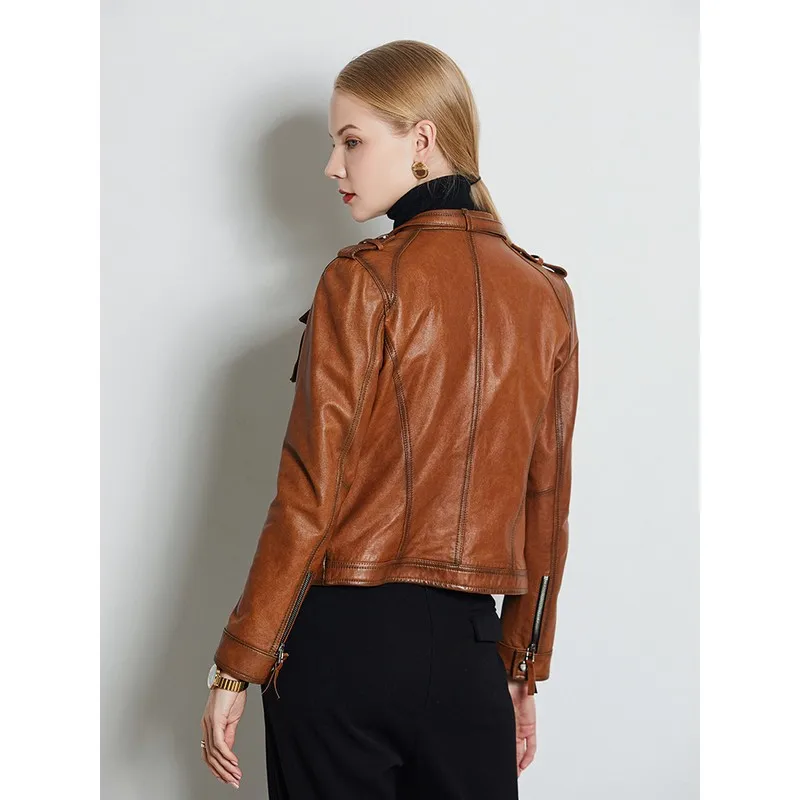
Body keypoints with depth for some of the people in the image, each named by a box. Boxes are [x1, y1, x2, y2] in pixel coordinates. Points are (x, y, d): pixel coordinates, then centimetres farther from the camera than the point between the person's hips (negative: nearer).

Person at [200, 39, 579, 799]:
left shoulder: (363, 282, -10)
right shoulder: (545, 295, 5)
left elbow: (310, 496, -12)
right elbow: (546, 510, 9)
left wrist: (235, 669, -5)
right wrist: (524, 672, 17)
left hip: (343, 639, -4)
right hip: (466, 649, 4)